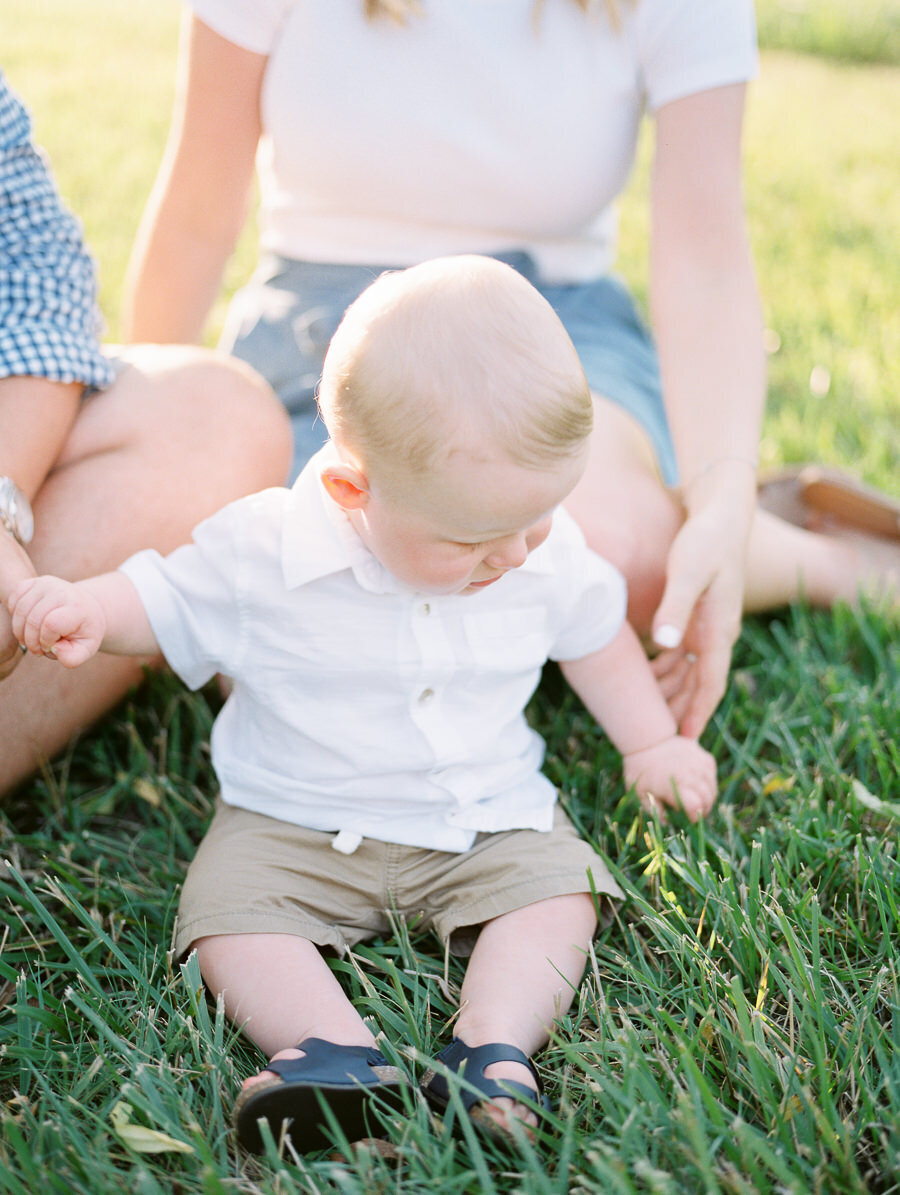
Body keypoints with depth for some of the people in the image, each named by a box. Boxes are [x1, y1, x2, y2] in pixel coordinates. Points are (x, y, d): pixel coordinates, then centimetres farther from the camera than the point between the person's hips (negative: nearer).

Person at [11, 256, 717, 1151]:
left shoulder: (545, 552, -10)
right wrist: (86, 606, -25)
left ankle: (492, 1046, -32)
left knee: (557, 892, -20)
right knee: (228, 909, -24)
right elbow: (167, 598, -4)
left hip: (486, 821, 2)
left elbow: (593, 631, 10)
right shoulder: (263, 550, -20)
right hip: (294, 826, -2)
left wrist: (651, 743, 13)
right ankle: (337, 1051, -39)